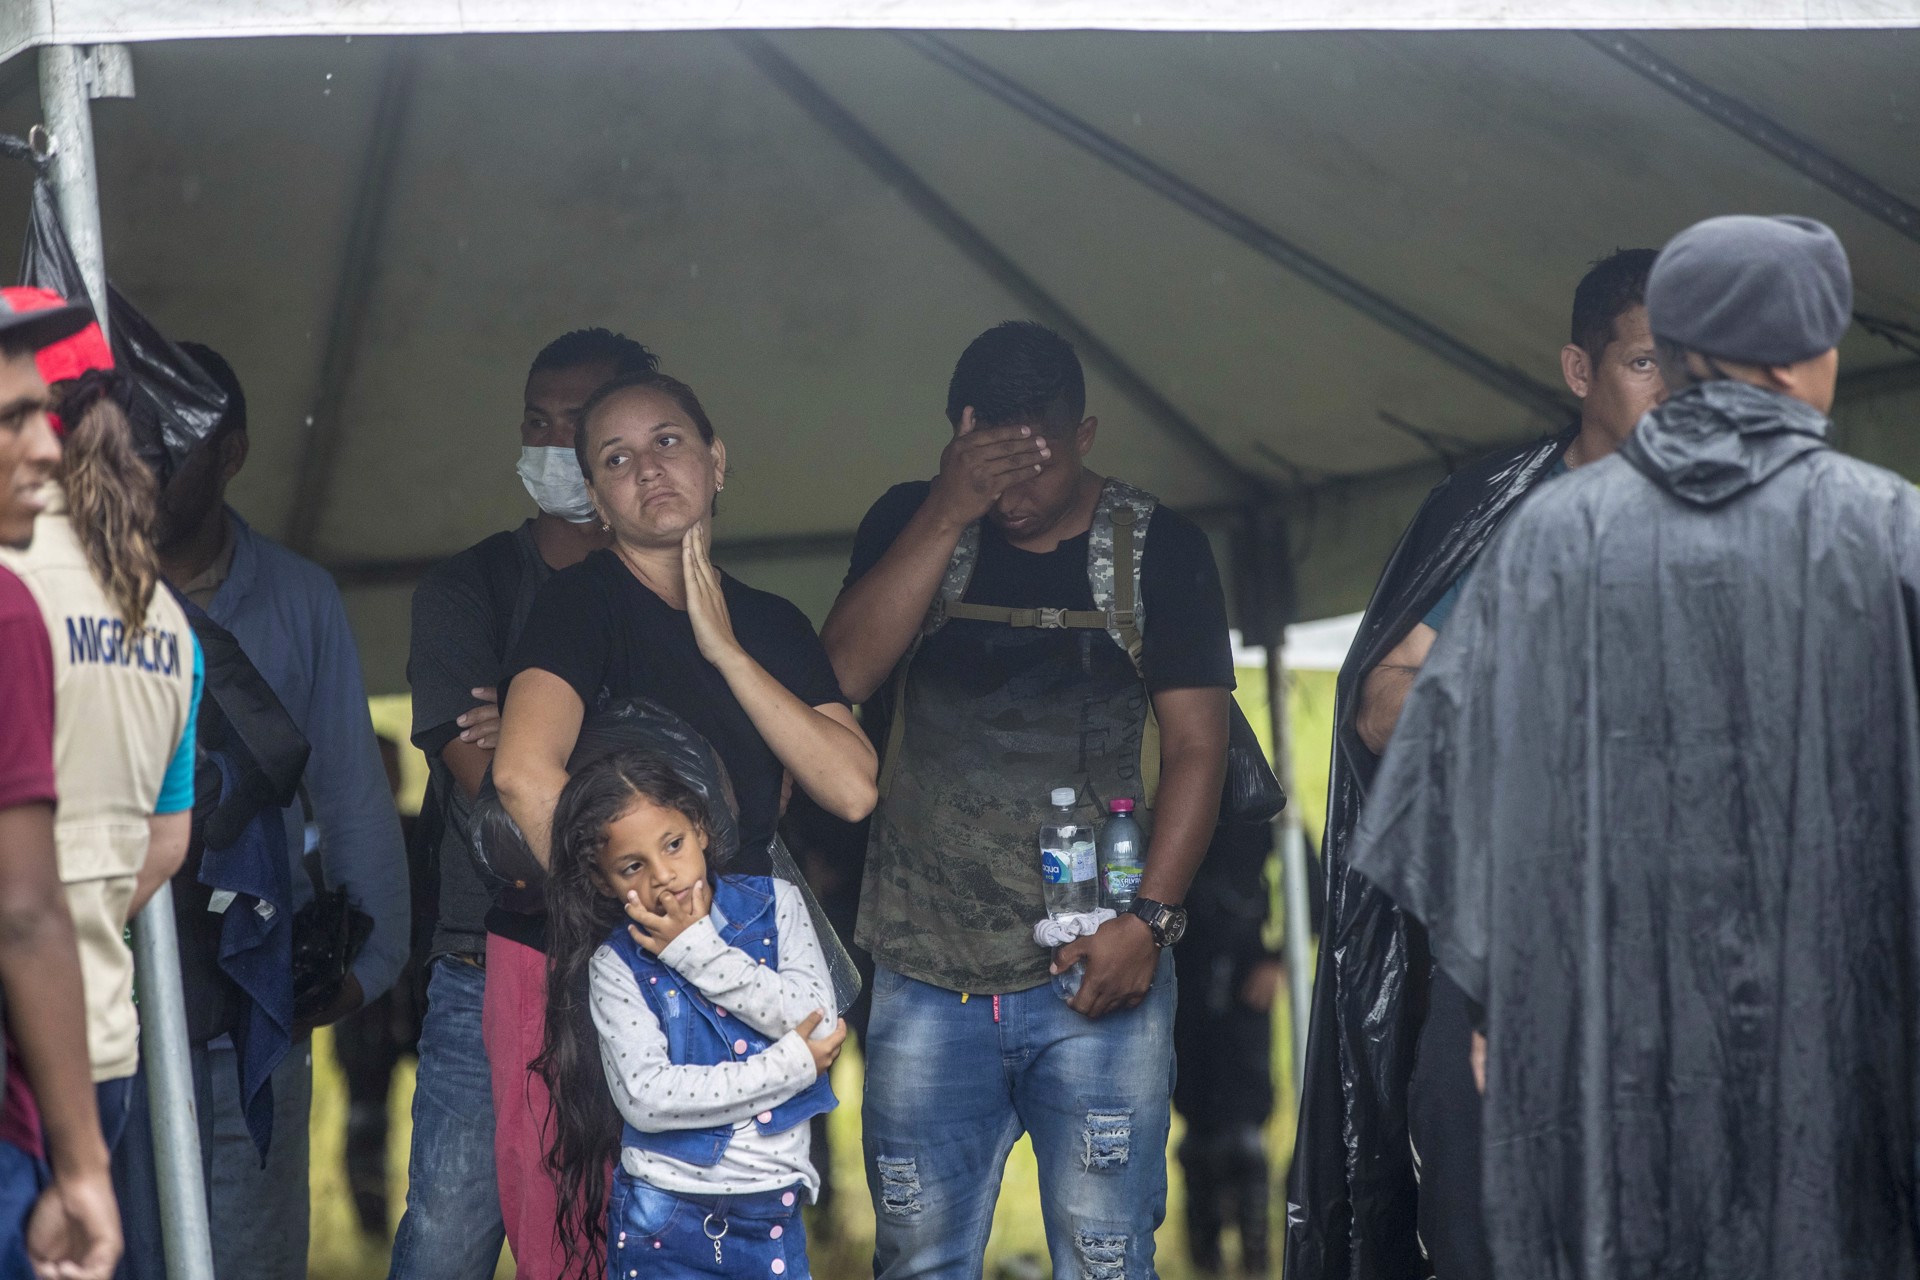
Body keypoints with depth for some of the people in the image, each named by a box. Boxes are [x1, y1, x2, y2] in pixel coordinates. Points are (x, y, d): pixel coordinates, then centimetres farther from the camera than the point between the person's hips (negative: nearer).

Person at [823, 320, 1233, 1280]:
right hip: (926, 979, 2)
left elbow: (1197, 744, 0)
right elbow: (845, 672, -8)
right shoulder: (910, 526, 8)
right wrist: (948, 514, -15)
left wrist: (1149, 919, -11)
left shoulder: (1158, 550, 3)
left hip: (1096, 980, -2)